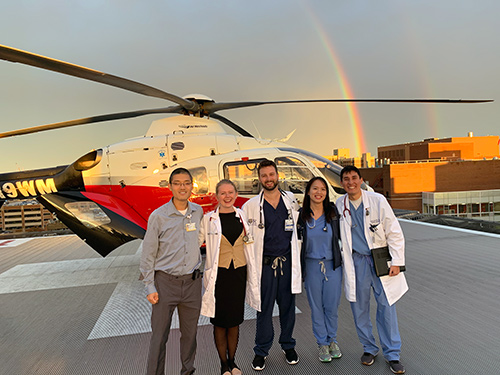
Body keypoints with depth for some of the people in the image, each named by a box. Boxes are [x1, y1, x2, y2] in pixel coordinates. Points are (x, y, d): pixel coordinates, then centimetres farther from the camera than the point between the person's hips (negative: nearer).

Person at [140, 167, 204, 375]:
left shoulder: (198, 211, 2)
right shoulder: (158, 216, -9)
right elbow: (148, 254, -5)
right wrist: (150, 287, -7)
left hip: (192, 282, 4)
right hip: (165, 282, -3)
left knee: (190, 333, 17)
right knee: (159, 336, 5)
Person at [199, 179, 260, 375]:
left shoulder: (242, 216, 3)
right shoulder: (209, 219, -5)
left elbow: (249, 243, 14)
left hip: (239, 272, 3)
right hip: (218, 274, -2)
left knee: (235, 320, 13)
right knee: (220, 321, 7)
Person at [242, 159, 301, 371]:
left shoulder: (292, 201, 5)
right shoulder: (251, 206, -2)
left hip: (287, 261, 2)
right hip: (264, 264, -2)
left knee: (288, 306, 13)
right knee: (264, 308, 6)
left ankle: (288, 346, 33)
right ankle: (261, 351, 25)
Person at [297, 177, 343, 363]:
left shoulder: (333, 212, -3)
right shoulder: (301, 215, -5)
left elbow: (341, 236, 9)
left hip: (333, 265, 1)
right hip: (311, 266, 0)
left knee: (332, 306, 10)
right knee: (317, 307, 9)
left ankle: (332, 340, 34)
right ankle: (322, 344, 28)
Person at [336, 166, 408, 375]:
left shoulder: (378, 200, -6)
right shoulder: (338, 205, 0)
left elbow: (394, 232, -3)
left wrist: (396, 261, -6)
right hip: (356, 261, 2)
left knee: (386, 306, 2)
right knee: (359, 307, 9)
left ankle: (392, 354, 20)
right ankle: (369, 348, 29)